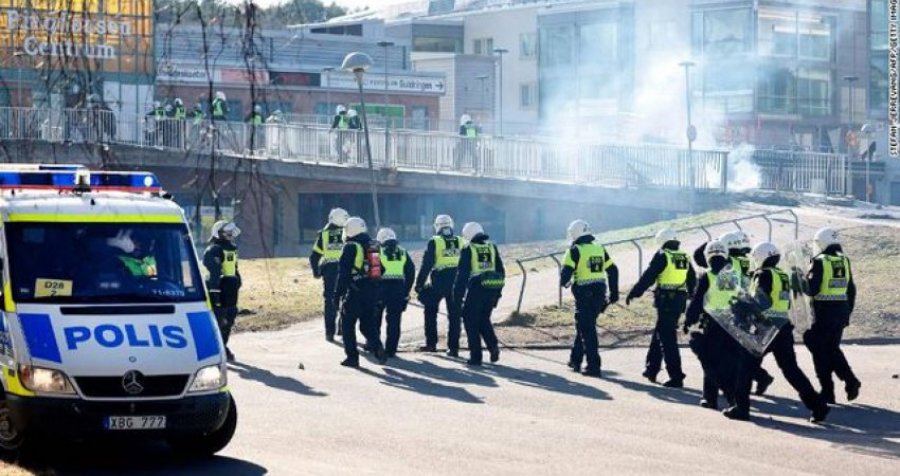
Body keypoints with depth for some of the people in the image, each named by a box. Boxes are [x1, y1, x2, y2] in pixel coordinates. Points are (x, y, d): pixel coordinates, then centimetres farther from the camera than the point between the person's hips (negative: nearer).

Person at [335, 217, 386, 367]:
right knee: (368, 324, 16)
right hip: (373, 292, 7)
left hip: (356, 293, -6)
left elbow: (343, 272, -14)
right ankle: (377, 346, -7)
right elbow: (380, 270, 15)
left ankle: (352, 356, 5)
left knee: (348, 324, 6)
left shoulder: (351, 247, -11)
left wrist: (339, 292, -10)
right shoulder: (374, 246, 11)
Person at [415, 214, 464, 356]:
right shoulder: (460, 242, 5)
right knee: (454, 315, 7)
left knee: (430, 312, 13)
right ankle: (453, 347, 4)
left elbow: (426, 265, -8)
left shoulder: (434, 242, -7)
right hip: (455, 283, 3)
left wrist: (419, 284, -2)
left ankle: (431, 343, 13)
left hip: (438, 282, -3)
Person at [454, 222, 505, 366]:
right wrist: (497, 292, 19)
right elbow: (501, 272, 13)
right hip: (492, 291, 5)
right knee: (484, 320, 21)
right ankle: (493, 345, 0)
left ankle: (476, 356, 3)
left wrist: (457, 295, -4)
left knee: (471, 323, 6)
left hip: (476, 289, -5)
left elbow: (462, 274, -8)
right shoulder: (492, 248, 11)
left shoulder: (468, 250, -5)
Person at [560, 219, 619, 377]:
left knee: (587, 329, -3)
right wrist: (614, 292, 17)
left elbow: (566, 271, -15)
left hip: (584, 294, -6)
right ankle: (576, 360, 29)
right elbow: (613, 270, 11)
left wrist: (564, 282, 8)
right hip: (600, 292, 6)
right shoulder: (599, 248, 11)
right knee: (584, 326, 21)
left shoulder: (575, 250, -9)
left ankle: (593, 366, -7)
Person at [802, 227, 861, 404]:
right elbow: (851, 290, 12)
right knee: (833, 349, 20)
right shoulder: (844, 261, 8)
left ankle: (827, 392, 5)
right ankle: (850, 380, 5)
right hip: (841, 311, 6)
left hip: (824, 312, -6)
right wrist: (847, 313, 20)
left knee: (820, 351, 4)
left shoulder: (820, 262, -12)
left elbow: (811, 289, -15)